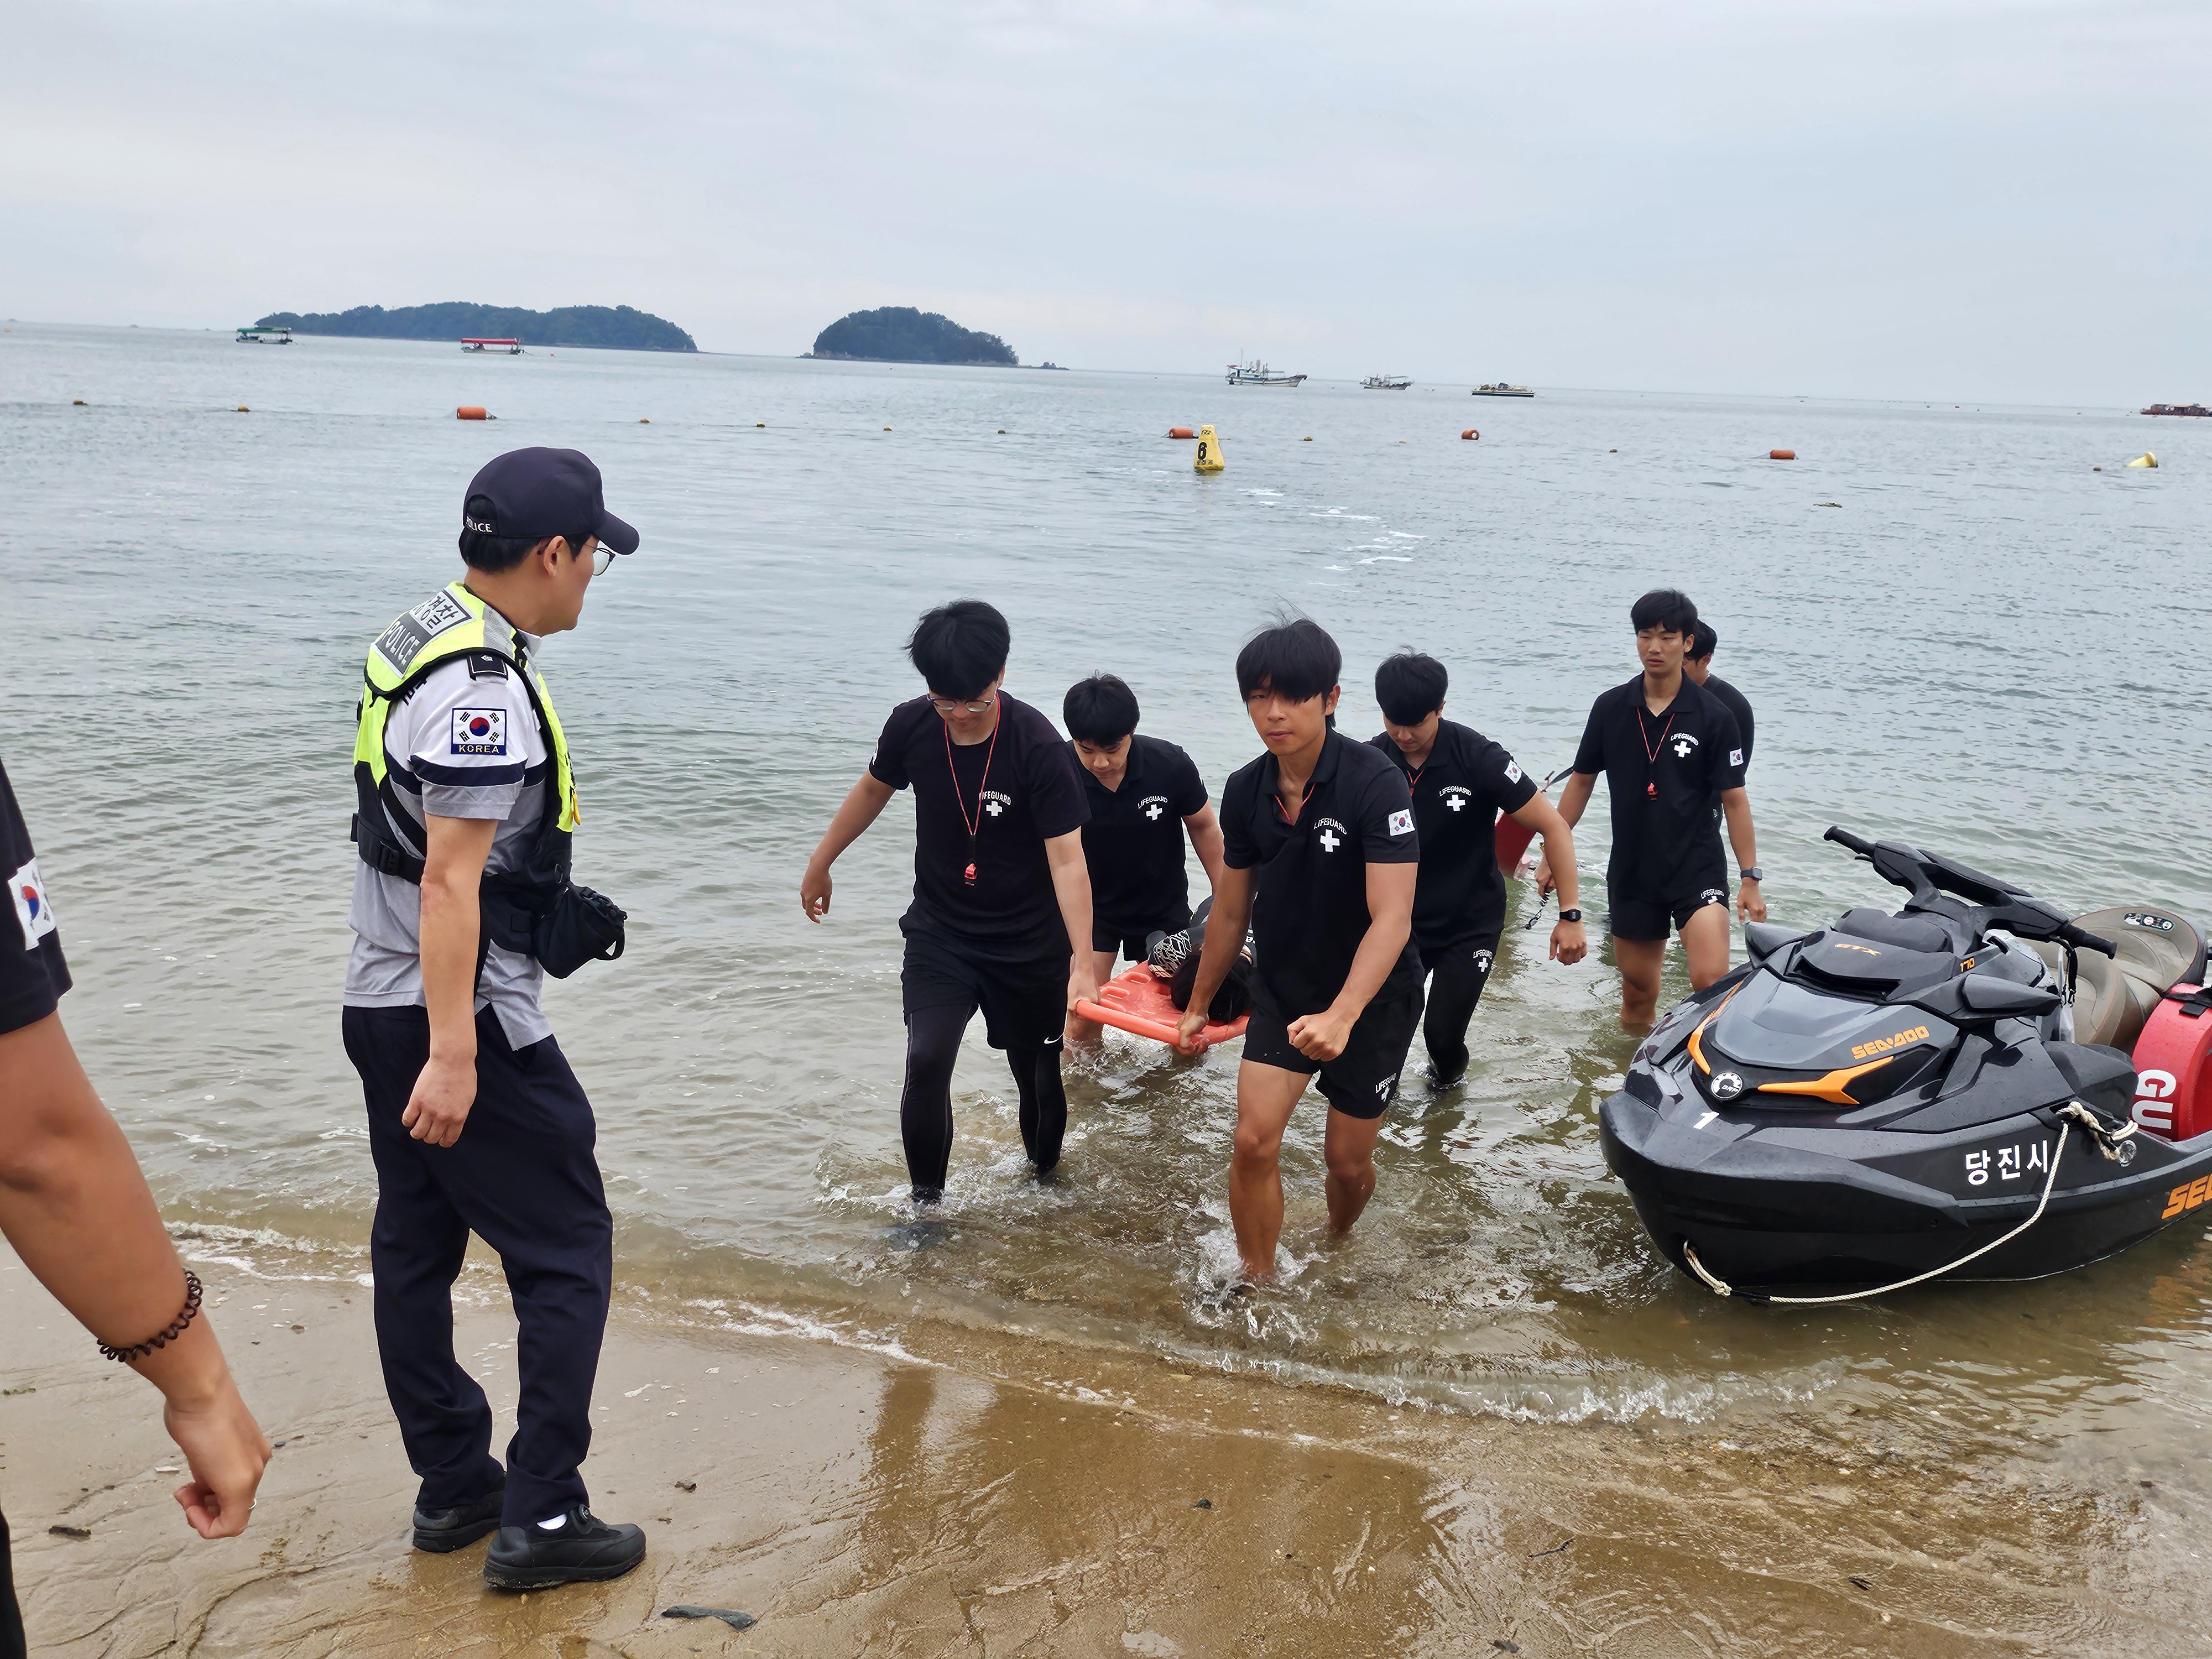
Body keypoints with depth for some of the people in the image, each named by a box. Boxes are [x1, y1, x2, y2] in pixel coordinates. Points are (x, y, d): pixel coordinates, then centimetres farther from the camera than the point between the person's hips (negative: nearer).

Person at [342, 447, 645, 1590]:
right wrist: (454, 1056, -25)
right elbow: (449, 880, -25)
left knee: (415, 1247, 14)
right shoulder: (484, 686, -21)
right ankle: (540, 1517, 5)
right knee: (566, 1251, 0)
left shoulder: (424, 636, 10)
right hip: (464, 1020, -10)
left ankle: (453, 1486, 27)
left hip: (383, 1001, 10)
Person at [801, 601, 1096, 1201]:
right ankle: (925, 1201, 2)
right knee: (927, 1062, -15)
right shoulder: (911, 726, -11)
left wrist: (1084, 960, -32)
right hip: (939, 932, 2)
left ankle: (1044, 1177, 38)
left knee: (1038, 1074, 10)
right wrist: (819, 864, 21)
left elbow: (1067, 858, -25)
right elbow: (873, 790, 11)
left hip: (1029, 942, -2)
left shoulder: (1037, 746, -23)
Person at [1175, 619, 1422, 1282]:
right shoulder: (1245, 792, -7)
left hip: (1373, 998, -3)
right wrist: (1199, 1003, 15)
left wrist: (1341, 1017, -43)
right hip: (1282, 989, 4)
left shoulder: (1376, 785, -25)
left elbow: (1392, 917, -31)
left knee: (1348, 1160, 9)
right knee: (1254, 1142, -10)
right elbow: (1232, 910, 7)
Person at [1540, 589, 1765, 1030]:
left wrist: (1750, 879, -6)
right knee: (1637, 993, 13)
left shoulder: (1714, 716, -6)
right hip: (1631, 872, 3)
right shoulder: (1610, 708, 1)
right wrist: (1553, 853, 8)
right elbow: (1582, 781, 10)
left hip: (1697, 868, -3)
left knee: (1711, 982, -21)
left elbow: (1734, 799, -3)